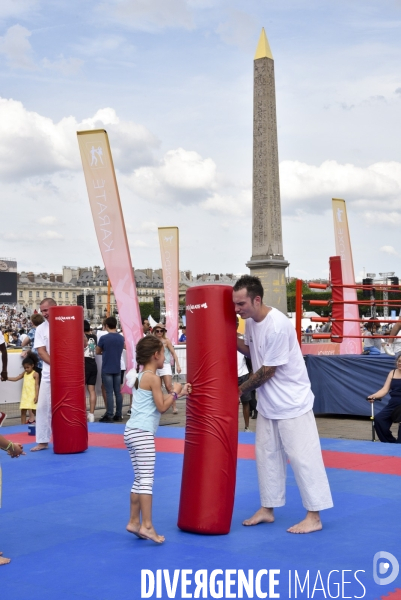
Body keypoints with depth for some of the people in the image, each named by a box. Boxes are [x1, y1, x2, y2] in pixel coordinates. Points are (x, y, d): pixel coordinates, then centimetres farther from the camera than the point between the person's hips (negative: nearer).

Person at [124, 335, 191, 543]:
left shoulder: (141, 377, 18)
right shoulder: (153, 377, -10)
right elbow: (162, 407, -11)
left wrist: (179, 394, 20)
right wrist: (174, 392, 3)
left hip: (132, 431, 10)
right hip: (142, 433, -10)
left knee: (140, 479, 14)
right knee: (146, 480, -10)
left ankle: (134, 522, 18)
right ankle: (147, 526, -13)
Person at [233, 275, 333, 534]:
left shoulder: (278, 325, -28)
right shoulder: (251, 320, -1)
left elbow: (268, 370, -22)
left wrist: (241, 389, -9)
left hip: (292, 403, -9)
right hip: (268, 403, 9)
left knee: (302, 456, -2)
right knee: (267, 455, 15)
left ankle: (314, 516, 7)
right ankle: (267, 509, 27)